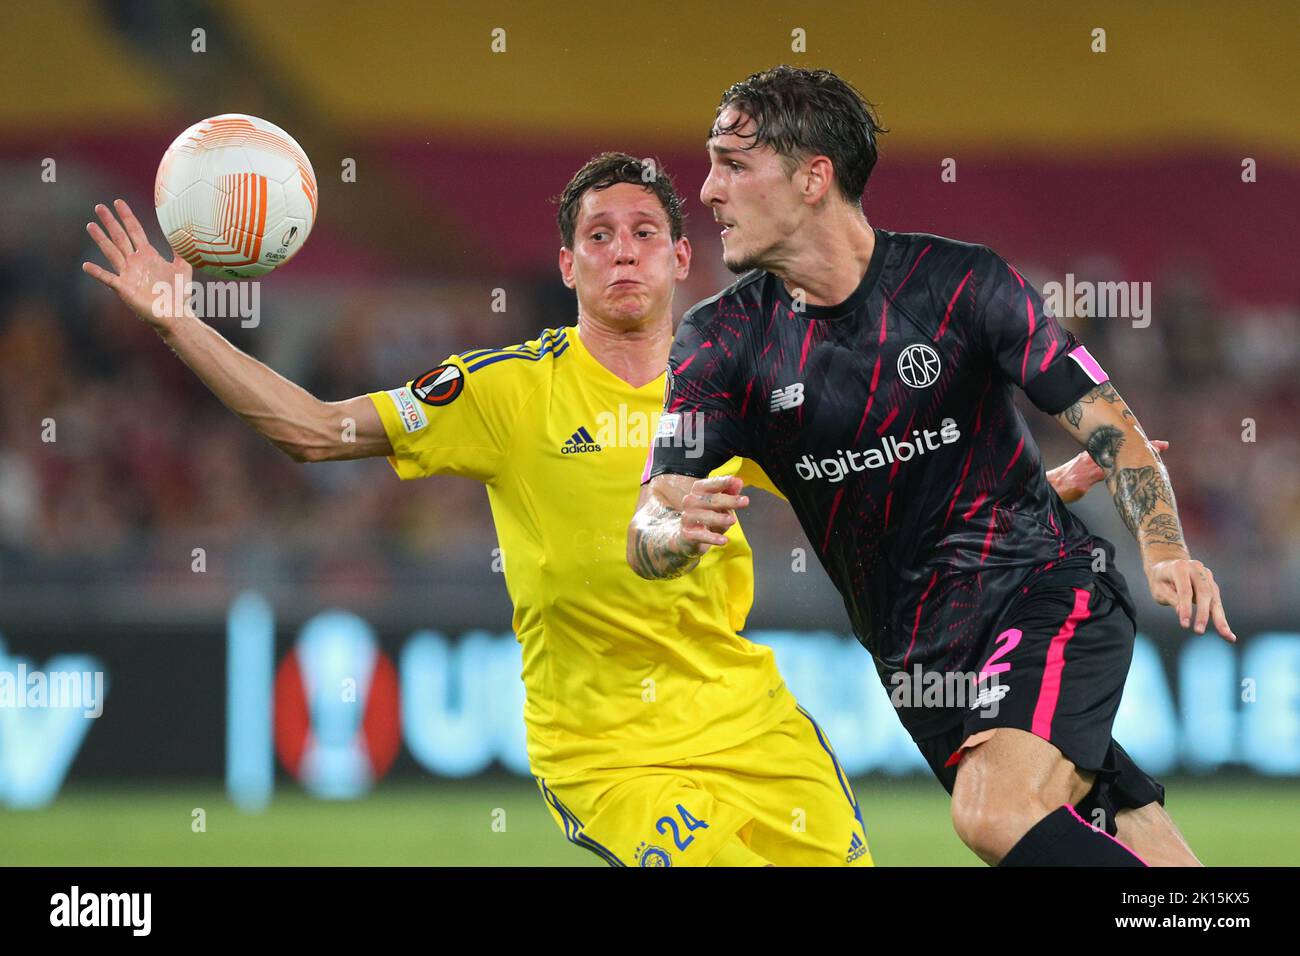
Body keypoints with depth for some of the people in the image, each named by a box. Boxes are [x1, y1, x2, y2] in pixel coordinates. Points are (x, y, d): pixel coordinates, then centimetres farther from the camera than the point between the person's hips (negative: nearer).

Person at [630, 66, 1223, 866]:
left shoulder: (961, 282, -7)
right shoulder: (722, 341, 0)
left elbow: (1107, 424, -5)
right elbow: (647, 537, -7)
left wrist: (1166, 552, -24)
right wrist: (674, 530, -32)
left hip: (1048, 586, -4)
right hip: (918, 648, 4)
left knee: (1000, 813, -29)